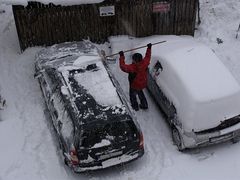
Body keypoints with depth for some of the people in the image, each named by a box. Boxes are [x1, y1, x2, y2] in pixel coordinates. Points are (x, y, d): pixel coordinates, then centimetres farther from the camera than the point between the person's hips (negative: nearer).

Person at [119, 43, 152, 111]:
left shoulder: (132, 67, -38)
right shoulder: (144, 63, -22)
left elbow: (123, 67, -34)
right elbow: (147, 57, -3)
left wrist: (122, 57, -31)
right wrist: (149, 48, 8)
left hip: (134, 86, -6)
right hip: (142, 84, 6)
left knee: (132, 95, 23)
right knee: (140, 93, 33)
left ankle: (135, 106, 44)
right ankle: (144, 105, 47)